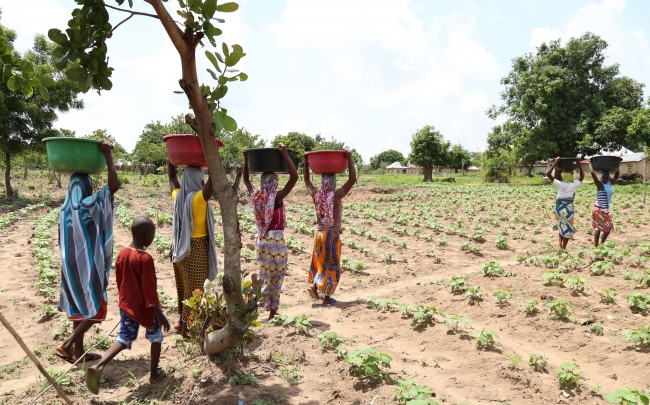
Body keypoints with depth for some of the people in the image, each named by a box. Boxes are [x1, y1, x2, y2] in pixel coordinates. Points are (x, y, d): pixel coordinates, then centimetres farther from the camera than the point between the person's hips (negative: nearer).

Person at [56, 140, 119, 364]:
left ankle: (78, 352, 23)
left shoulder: (65, 210, 6)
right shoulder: (89, 205, -17)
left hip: (70, 265, 8)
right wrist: (107, 155, -21)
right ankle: (67, 345, 3)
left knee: (80, 308, 16)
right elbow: (114, 185, -23)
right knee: (95, 308, 6)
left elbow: (63, 241, 14)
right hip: (88, 265, -8)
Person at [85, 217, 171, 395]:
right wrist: (159, 314, -17)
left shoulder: (122, 253, -1)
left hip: (126, 305, 6)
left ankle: (98, 367, -5)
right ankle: (154, 374, 23)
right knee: (156, 336, 15)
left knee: (124, 338, 13)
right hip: (144, 307, -6)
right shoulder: (145, 259, -23)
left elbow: (119, 280, 10)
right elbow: (149, 289, -23)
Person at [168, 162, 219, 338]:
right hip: (196, 248, -7)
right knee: (194, 288, 4)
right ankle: (186, 326, 12)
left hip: (179, 246, 7)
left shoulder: (178, 196, 1)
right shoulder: (198, 197, -19)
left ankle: (181, 320, 30)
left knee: (183, 285, 19)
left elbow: (171, 176, 17)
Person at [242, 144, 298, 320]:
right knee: (276, 277, 6)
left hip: (261, 239, 5)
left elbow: (246, 179, 20)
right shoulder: (277, 197, -13)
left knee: (265, 275, 18)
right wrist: (285, 155, -18)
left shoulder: (255, 196, 1)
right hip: (276, 240, -5)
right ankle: (272, 311, 13)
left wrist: (246, 160, 17)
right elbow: (294, 177, -20)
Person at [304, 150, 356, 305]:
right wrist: (349, 158, -13)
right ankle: (327, 298, 11)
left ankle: (313, 286, 14)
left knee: (320, 261, 24)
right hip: (332, 235, -5)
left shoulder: (316, 195, -3)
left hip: (319, 233, 5)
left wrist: (306, 161, 18)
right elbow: (352, 179, -18)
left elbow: (307, 181, 16)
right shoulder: (336, 195, -17)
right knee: (331, 266, 5)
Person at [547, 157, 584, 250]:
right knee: (567, 229, 10)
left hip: (560, 208, 0)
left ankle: (559, 245, 5)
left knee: (561, 227, 19)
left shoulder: (560, 184, -10)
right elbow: (582, 176, 15)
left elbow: (548, 174, -15)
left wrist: (556, 162, -13)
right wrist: (579, 164, 12)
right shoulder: (574, 185, -5)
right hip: (569, 208, 0)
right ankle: (563, 249, 10)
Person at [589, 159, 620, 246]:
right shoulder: (600, 184, -12)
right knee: (608, 227, -2)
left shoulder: (609, 184, 9)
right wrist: (590, 163, -11)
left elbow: (616, 177, 25)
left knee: (598, 228, 11)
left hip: (604, 210, 8)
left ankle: (596, 246, 16)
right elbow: (592, 173, -21)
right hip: (600, 210, -8)